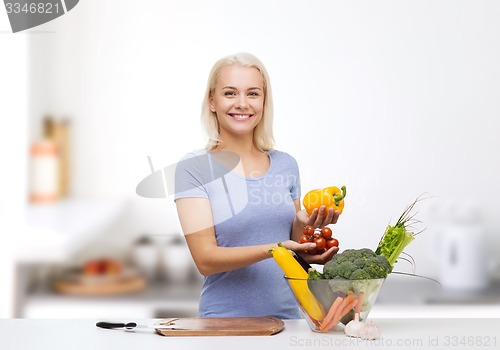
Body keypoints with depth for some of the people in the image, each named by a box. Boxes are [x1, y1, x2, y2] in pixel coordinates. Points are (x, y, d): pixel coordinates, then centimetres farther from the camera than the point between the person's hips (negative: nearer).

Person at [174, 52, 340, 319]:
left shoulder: (286, 164, 7)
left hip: (287, 314, 3)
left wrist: (304, 225, -4)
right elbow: (205, 259, -11)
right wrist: (275, 249, -22)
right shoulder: (194, 168, -5)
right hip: (225, 319, -3)